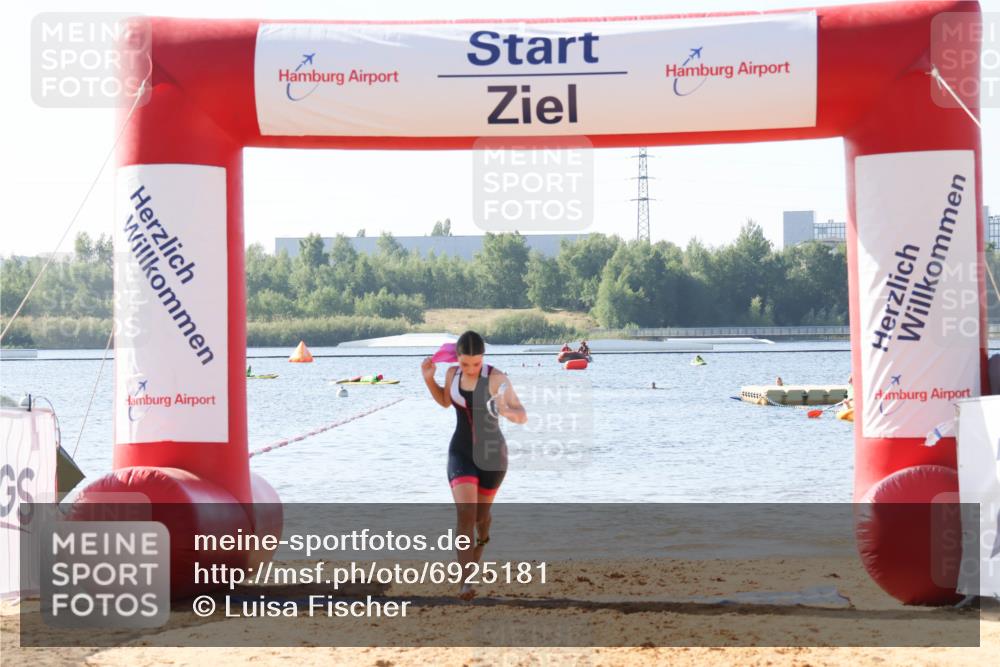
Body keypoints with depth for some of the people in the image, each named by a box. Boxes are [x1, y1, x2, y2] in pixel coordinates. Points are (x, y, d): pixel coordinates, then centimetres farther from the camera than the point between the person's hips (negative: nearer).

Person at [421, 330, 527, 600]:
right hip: (461, 454, 2)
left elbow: (523, 416, -21)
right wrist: (429, 379, 2)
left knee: (481, 513, 18)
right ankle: (466, 581, -19)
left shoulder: (497, 378, -18)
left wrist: (506, 411, -43)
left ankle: (482, 537, 57)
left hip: (492, 456, -2)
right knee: (465, 513, -16)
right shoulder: (453, 374, -3)